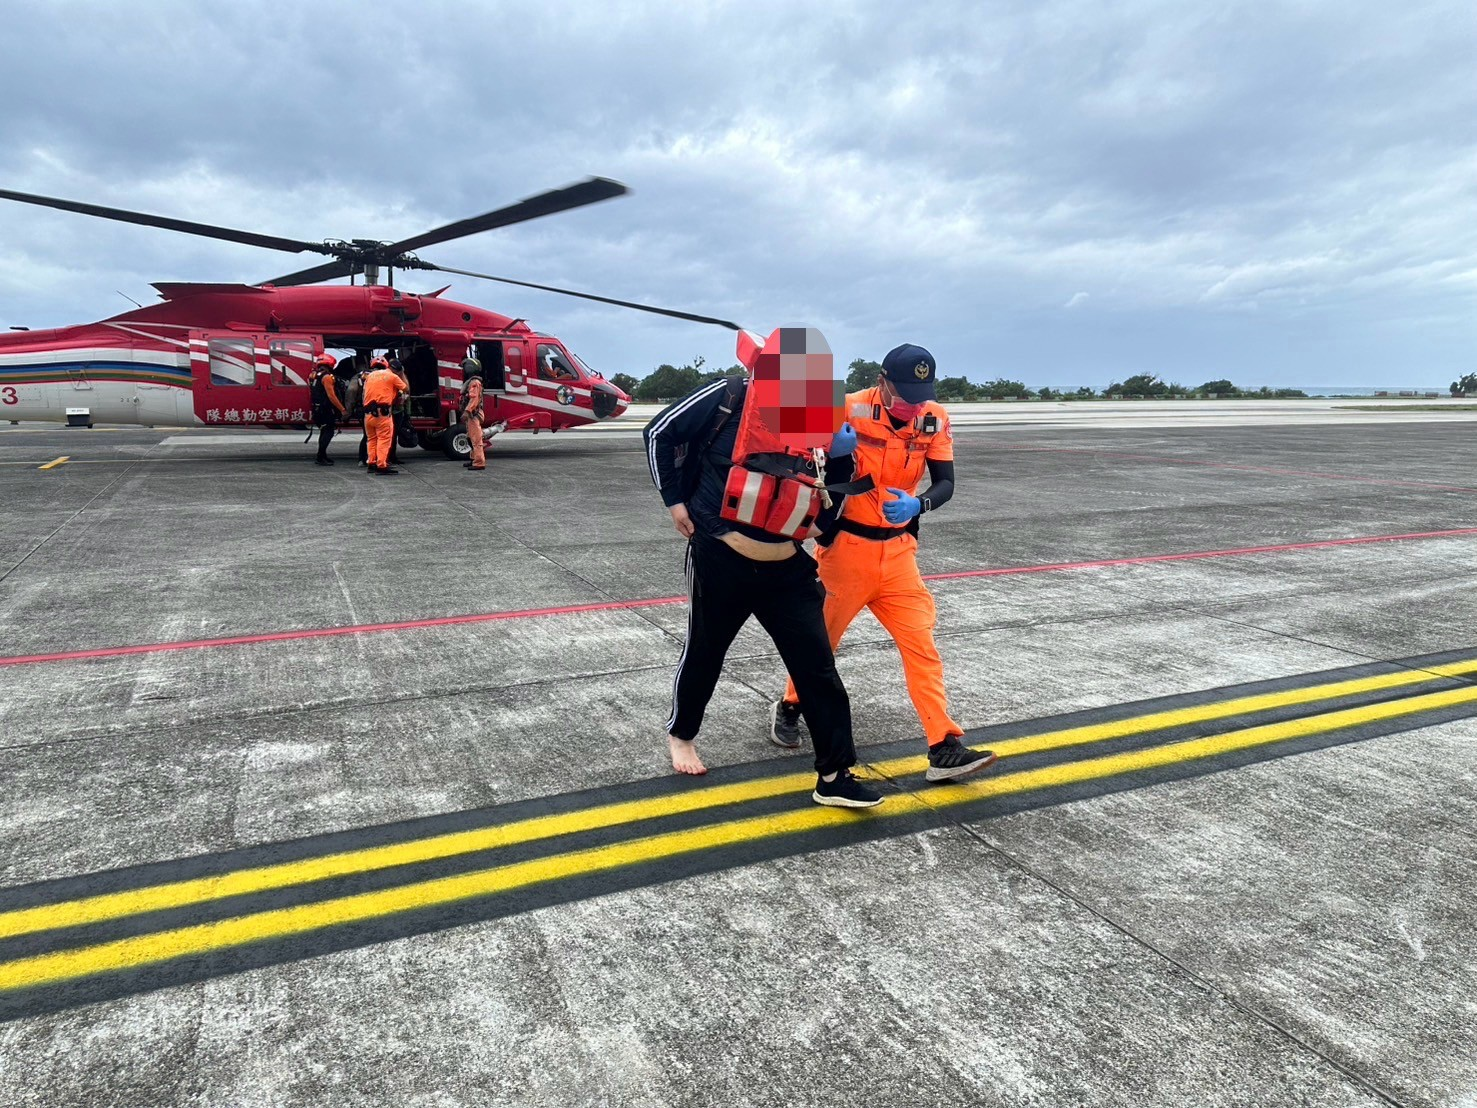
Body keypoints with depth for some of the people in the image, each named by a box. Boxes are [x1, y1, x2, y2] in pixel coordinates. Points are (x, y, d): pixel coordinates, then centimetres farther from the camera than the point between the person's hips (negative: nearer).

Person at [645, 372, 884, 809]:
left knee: (817, 665, 0)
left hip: (786, 568, 3)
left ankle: (834, 776, 10)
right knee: (704, 652, 16)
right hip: (720, 559, -3)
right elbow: (659, 432, 0)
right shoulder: (726, 397, -10)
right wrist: (674, 498, -1)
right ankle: (680, 734, 43)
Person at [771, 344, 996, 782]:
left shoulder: (934, 419, -4)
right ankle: (790, 706, 38)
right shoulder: (849, 410, -16)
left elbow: (945, 483, -4)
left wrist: (917, 504, -26)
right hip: (846, 545, -3)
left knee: (921, 645, -2)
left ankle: (944, 747, 2)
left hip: (897, 549, 3)